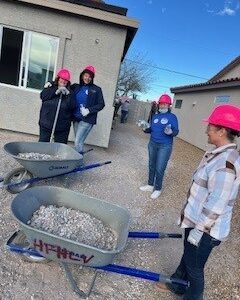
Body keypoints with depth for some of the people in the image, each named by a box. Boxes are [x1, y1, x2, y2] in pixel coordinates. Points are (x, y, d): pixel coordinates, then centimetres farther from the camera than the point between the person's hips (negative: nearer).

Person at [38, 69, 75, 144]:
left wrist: (67, 94, -17)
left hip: (62, 125, 0)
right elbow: (43, 96, -11)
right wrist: (56, 92, -17)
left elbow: (72, 106, -7)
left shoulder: (69, 91, 3)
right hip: (46, 123, 1)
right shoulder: (50, 86, 5)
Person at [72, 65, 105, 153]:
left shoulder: (96, 89, 2)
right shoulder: (76, 87, 11)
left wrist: (89, 110, -13)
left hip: (87, 120, -4)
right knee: (79, 141, 10)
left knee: (78, 142, -9)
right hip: (76, 118, 4)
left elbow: (101, 104, -1)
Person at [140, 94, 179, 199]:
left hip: (165, 146, -5)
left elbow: (176, 131, -10)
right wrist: (145, 129, -6)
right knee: (151, 166, 15)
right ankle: (150, 185, 31)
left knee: (159, 169, -2)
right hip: (152, 144, 6)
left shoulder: (172, 117, -7)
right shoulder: (155, 116, 9)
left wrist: (171, 132, -31)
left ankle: (158, 189, 16)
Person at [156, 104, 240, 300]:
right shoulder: (220, 154, 2)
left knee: (194, 267, 14)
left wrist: (198, 231, -17)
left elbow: (216, 206, -26)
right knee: (187, 256, 28)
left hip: (206, 229, -9)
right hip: (197, 220, 9)